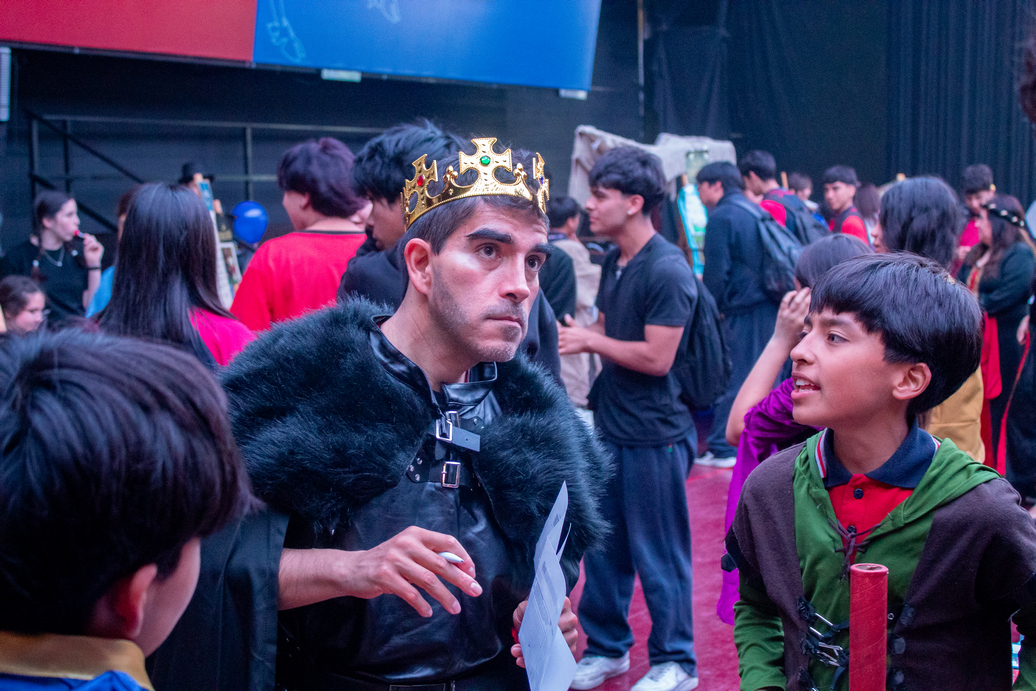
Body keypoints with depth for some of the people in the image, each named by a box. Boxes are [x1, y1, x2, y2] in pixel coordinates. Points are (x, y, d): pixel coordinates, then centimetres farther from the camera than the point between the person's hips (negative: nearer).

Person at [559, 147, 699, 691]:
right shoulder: (613, 262, 8)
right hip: (610, 426, 8)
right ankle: (606, 647, 33)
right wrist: (574, 336, -5)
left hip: (654, 435, -8)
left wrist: (589, 341, -14)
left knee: (657, 555, 5)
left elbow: (656, 357, -22)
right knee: (602, 546, 16)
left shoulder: (667, 270, -18)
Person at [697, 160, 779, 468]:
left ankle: (723, 449, -1)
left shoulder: (721, 218, -8)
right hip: (773, 306, 8)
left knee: (733, 383, -4)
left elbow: (716, 273, -13)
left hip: (744, 312, -8)